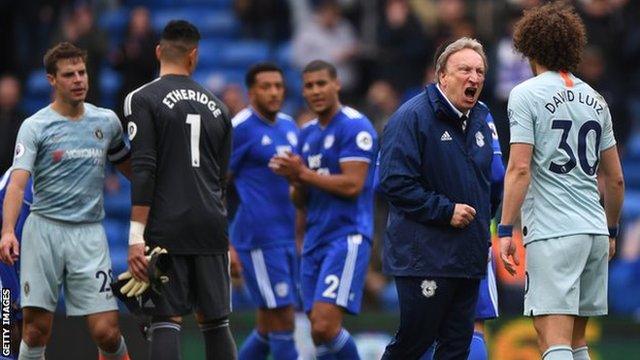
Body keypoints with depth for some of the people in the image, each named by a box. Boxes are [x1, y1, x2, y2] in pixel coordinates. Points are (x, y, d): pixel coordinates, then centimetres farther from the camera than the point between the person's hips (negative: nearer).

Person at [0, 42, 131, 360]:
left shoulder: (107, 121, 9)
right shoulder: (35, 126, -2)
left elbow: (128, 167, 26)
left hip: (89, 233, 2)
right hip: (44, 229, -2)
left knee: (106, 332, -6)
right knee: (36, 329, -5)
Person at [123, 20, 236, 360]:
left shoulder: (143, 99, -4)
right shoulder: (215, 105, 13)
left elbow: (143, 172, -12)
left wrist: (136, 237, -13)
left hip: (166, 230, -4)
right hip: (212, 229, 5)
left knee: (166, 321, -5)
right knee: (215, 322, 10)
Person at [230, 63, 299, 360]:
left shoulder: (289, 126, 14)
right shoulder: (239, 129, -8)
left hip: (286, 238, 8)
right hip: (259, 240, -8)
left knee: (268, 327, 10)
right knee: (282, 321, -9)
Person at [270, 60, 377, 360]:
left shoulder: (355, 126, -8)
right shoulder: (307, 134, 18)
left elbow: (352, 185, -17)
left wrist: (304, 174, -14)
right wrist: (293, 179, -3)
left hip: (347, 236, -8)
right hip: (315, 241, 8)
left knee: (325, 325, -20)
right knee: (319, 334, 5)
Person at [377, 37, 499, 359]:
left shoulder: (480, 120, 13)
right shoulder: (413, 117, -11)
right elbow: (394, 183, -18)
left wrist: (484, 215, 14)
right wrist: (445, 210, -19)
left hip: (469, 258, 7)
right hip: (424, 257, -7)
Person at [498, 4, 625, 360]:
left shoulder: (526, 95, -2)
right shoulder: (594, 99, 15)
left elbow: (520, 169, -11)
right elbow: (615, 178, 18)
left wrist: (506, 230, -10)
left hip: (552, 233, -6)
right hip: (595, 231, 6)